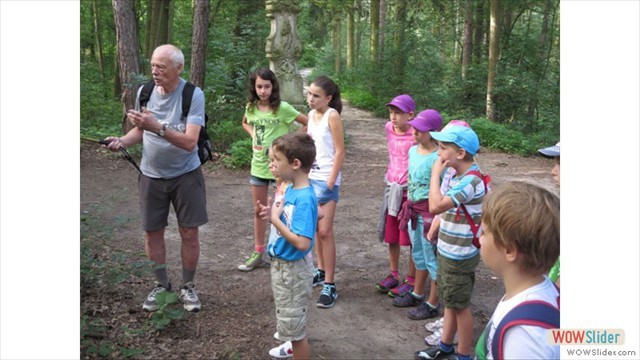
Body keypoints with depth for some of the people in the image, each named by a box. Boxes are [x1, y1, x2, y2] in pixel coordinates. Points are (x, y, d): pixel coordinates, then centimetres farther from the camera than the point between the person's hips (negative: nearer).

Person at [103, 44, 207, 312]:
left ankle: (188, 287, 24)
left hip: (185, 175, -3)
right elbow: (139, 131, 10)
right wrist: (122, 141, -10)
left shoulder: (193, 95, -17)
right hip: (151, 175, 4)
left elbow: (190, 142, -25)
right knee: (152, 232, 10)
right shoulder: (144, 91, -4)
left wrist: (157, 127, -36)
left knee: (189, 233, 4)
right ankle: (161, 285, 29)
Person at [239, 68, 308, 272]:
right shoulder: (251, 108, 0)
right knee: (258, 211, 14)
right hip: (258, 165, 5)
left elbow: (308, 123, -10)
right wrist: (253, 136, 4)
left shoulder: (283, 108, -15)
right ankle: (258, 253, 27)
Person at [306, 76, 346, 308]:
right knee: (316, 228, 14)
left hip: (326, 179, -7)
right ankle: (321, 271, 29)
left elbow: (340, 152, -13)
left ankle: (330, 285, -1)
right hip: (311, 177, 7)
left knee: (325, 231, -7)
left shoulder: (332, 116, -11)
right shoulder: (311, 115, 10)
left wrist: (330, 183, -16)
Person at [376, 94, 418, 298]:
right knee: (391, 236, 16)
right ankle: (393, 274, 33)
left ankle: (411, 280, 20)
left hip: (410, 191, -6)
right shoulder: (389, 128, 0)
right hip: (392, 188, 6)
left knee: (411, 238, 6)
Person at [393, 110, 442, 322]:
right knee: (418, 254, 22)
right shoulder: (413, 150, 4)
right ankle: (417, 294, 39)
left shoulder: (438, 158, -21)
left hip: (429, 211, -8)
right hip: (413, 209, 8)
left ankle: (432, 304, 19)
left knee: (432, 257, 5)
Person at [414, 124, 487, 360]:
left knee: (460, 306, 8)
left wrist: (435, 173, -28)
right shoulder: (452, 173, 1)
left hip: (460, 256, -8)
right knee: (450, 301, 22)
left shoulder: (471, 182, -26)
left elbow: (436, 206, -37)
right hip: (447, 250, 8)